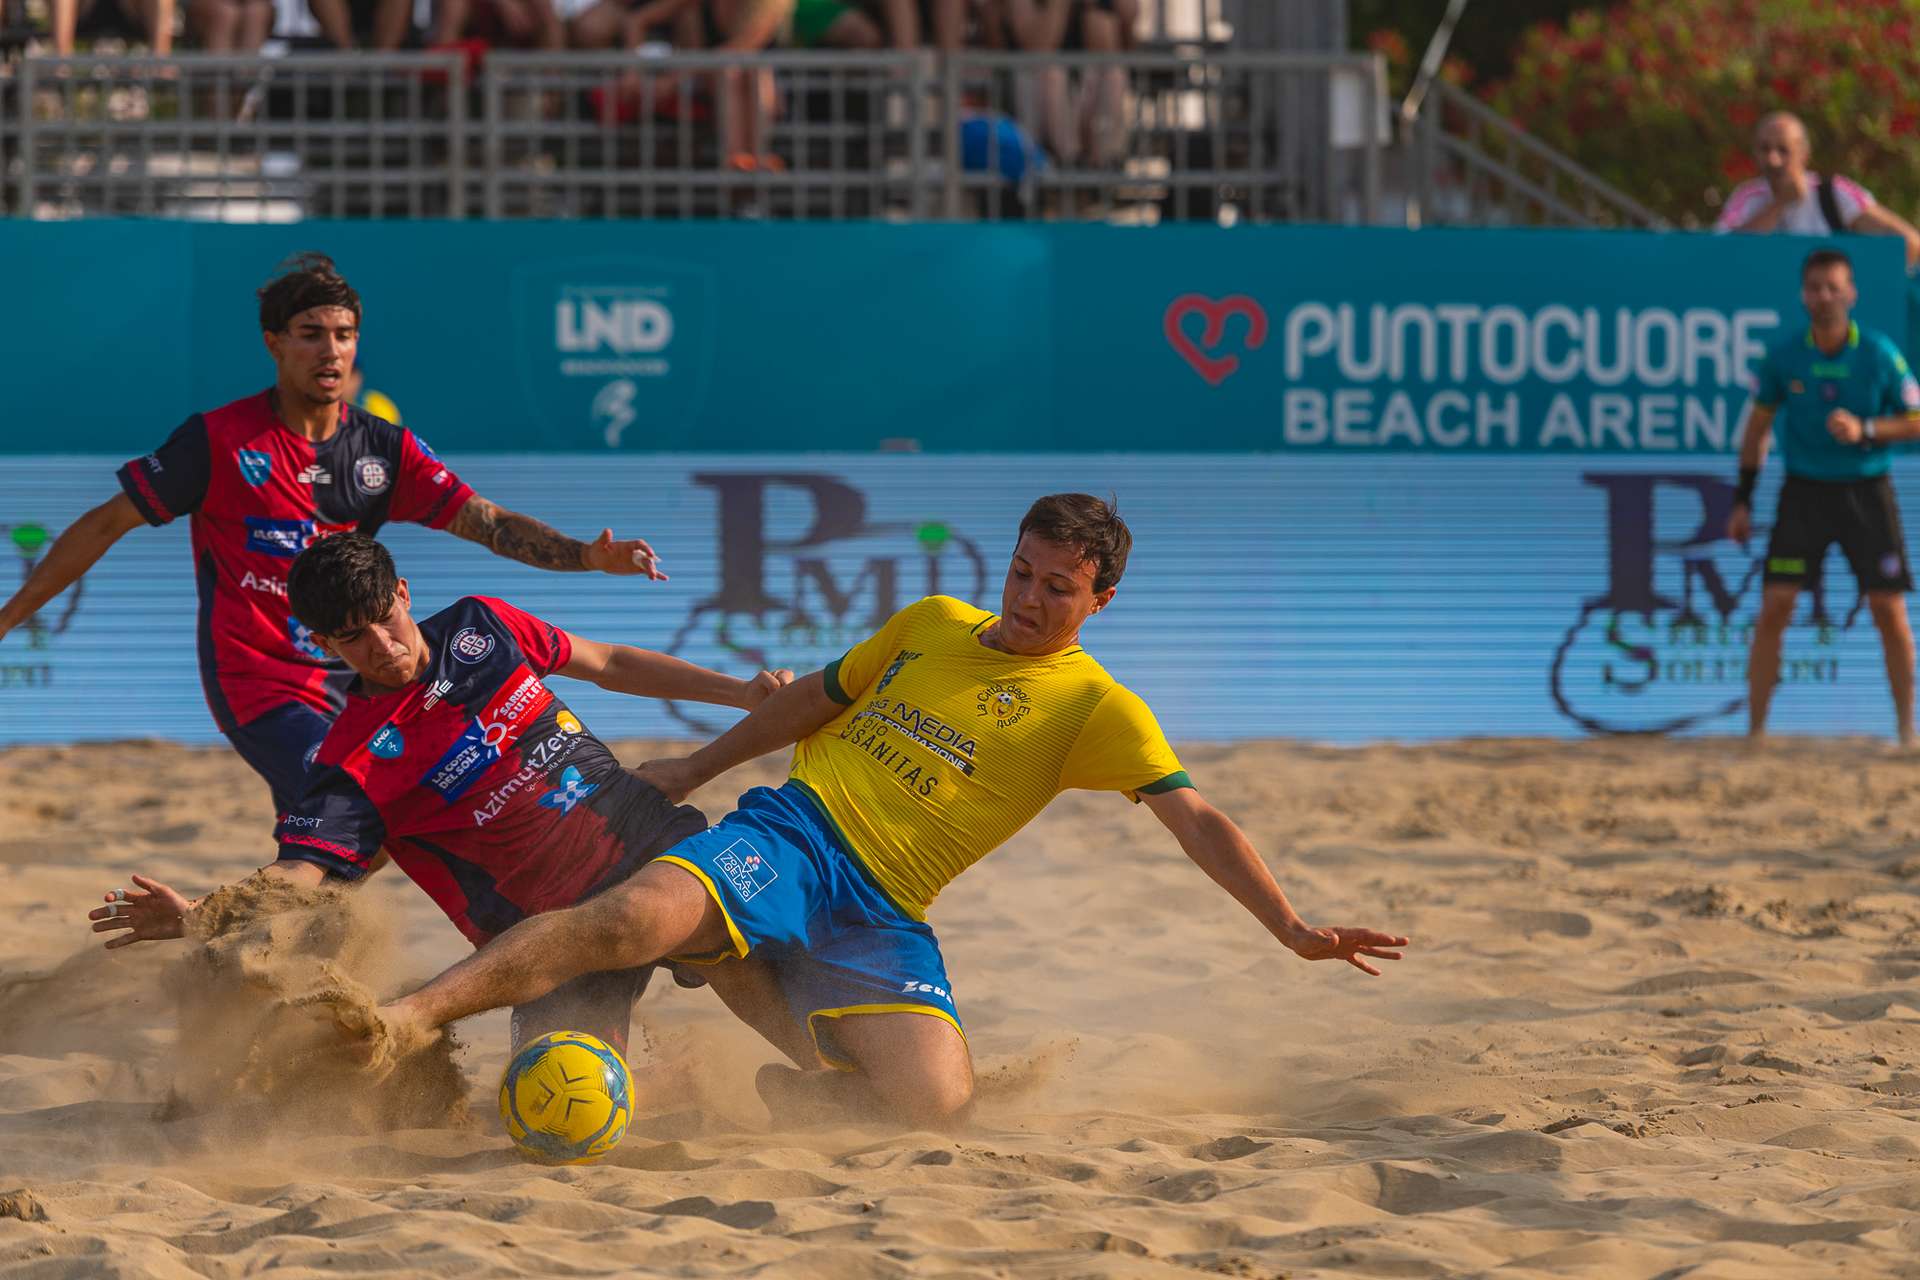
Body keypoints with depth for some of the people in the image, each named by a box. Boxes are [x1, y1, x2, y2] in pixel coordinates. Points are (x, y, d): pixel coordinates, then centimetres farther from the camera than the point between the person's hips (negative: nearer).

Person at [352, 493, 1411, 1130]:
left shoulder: (1098, 709, 5)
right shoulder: (932, 625, 16)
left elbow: (1195, 822, -4)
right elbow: (815, 699, 30)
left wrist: (1290, 927, -17)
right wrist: (694, 768, 33)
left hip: (882, 917, 0)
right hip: (788, 843, 1)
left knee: (935, 1101, -26)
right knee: (636, 915, -31)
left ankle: (762, 1095, 2)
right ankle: (406, 1019, -37)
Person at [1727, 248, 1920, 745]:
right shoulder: (1784, 355, -3)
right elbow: (1758, 426, 8)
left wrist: (1864, 430, -20)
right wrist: (1742, 501, 7)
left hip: (1866, 493, -1)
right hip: (1804, 492, 1)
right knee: (1774, 608, -7)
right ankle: (1755, 730, 0)